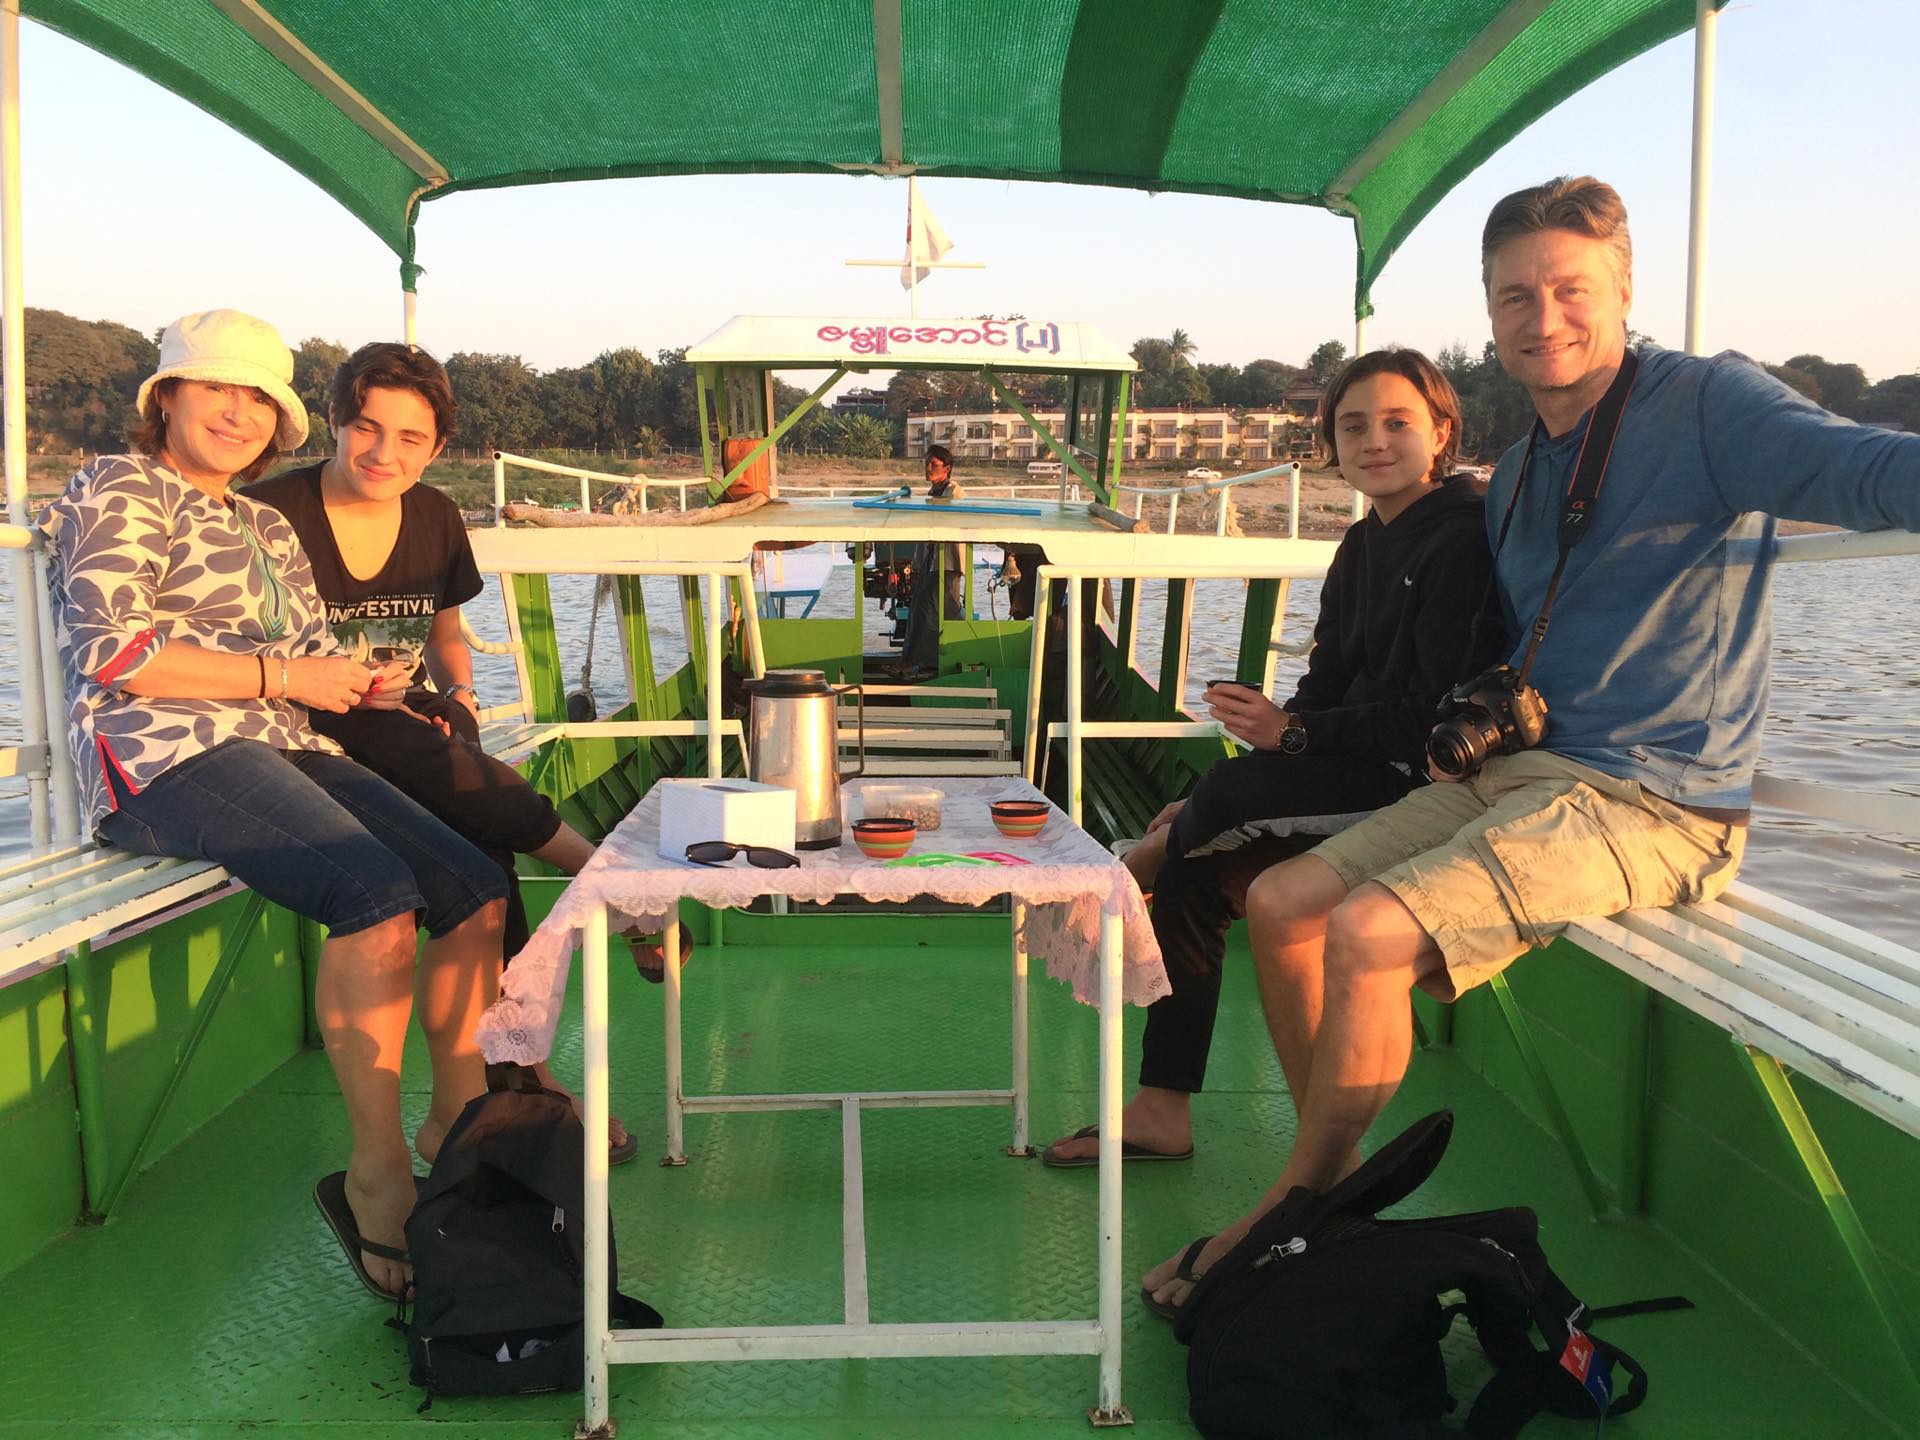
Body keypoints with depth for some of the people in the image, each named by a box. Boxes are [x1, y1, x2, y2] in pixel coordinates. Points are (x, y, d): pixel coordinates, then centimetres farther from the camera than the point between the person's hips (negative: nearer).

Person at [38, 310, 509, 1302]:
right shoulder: (120, 492, 3)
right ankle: (377, 1173, -25)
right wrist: (284, 676, -11)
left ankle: (458, 1119, 8)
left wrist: (359, 682, 1)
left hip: (287, 750, 8)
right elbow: (108, 650, -10)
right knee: (379, 893, -31)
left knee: (477, 891, -8)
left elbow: (312, 652, 26)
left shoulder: (267, 528, 27)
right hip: (168, 755, -8)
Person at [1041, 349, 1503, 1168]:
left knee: (1237, 790, -26)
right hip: (1360, 778, 8)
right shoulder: (1363, 547, 14)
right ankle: (1162, 1110, 0)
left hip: (1430, 787, -8)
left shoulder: (1465, 539, -13)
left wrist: (1292, 732, -20)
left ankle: (1156, 849, 11)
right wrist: (1262, 737, -4)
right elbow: (1324, 692, 11)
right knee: (1196, 873, -6)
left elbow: (1446, 716, -21)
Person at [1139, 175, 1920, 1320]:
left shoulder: (1706, 405, -7)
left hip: (1648, 804, -8)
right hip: (1518, 775, 8)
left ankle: (1293, 1216, -3)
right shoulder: (1518, 476, 18)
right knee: (1281, 902, -1)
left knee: (1368, 932, -25)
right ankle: (1336, 1179, 11)